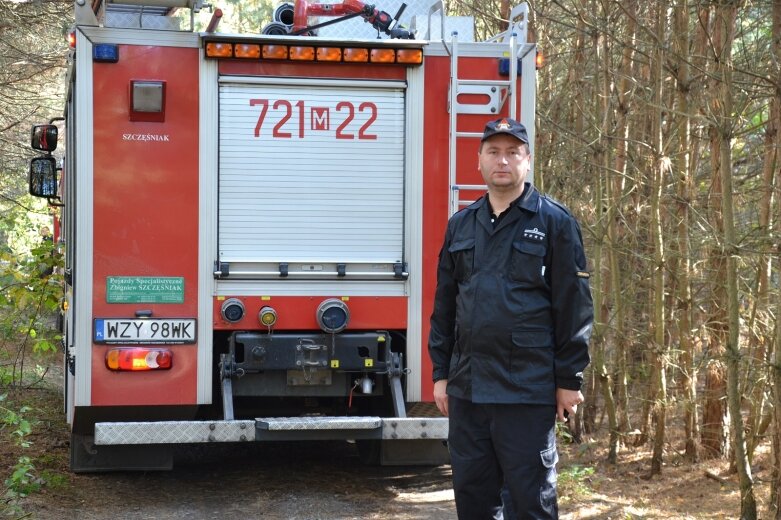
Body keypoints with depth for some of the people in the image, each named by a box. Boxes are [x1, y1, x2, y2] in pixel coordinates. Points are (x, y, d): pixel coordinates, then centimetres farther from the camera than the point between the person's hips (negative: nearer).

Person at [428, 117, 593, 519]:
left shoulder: (554, 222, -2)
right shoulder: (461, 225, 13)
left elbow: (574, 306, -4)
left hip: (528, 391, -5)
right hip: (467, 387, 5)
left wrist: (569, 380, -6)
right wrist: (441, 374, 12)